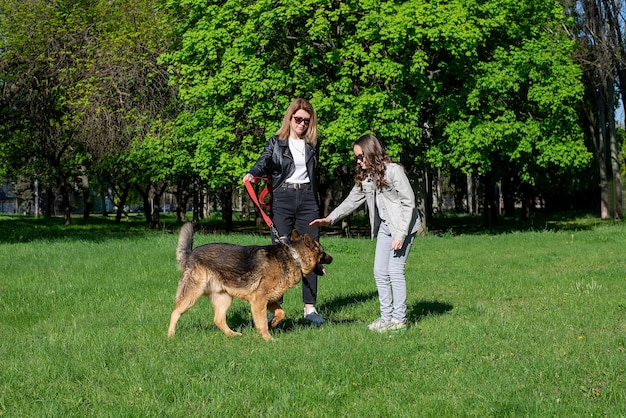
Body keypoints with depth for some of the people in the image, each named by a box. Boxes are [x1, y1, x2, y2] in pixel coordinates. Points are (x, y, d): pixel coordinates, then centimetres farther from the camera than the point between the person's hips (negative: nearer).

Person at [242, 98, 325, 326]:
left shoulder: (312, 144, 13)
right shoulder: (276, 142, 5)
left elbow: (315, 173, 15)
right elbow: (264, 161, -10)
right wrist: (253, 173, -30)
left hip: (308, 198, 3)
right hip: (282, 198, -3)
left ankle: (310, 308, 6)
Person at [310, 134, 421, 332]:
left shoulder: (394, 171, -15)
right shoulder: (365, 177, 9)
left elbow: (409, 202, -16)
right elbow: (352, 200, 12)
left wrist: (400, 234, -19)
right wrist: (331, 218, -2)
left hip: (403, 226, -8)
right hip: (384, 227, 8)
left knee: (395, 271, -9)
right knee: (380, 272, 5)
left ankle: (399, 319, -1)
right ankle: (386, 316, 14)